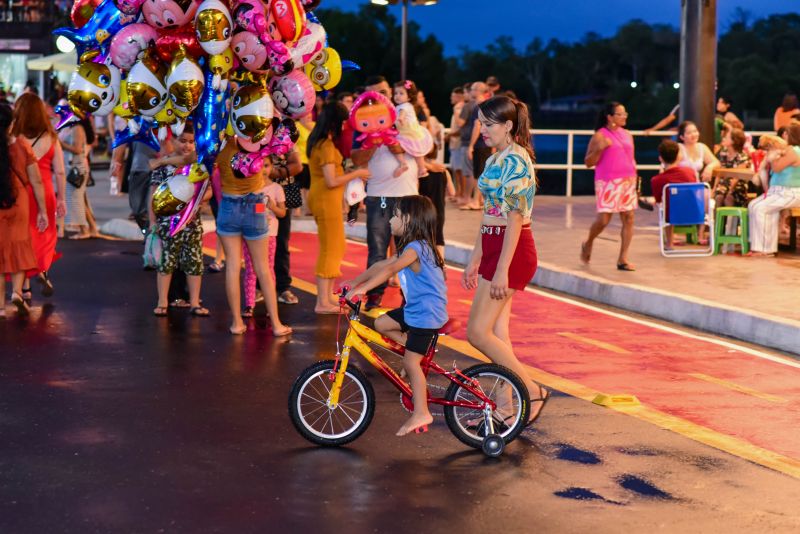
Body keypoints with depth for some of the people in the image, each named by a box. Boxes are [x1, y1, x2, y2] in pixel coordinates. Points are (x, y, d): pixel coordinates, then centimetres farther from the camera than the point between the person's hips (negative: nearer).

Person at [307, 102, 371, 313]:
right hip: (326, 200, -10)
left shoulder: (318, 141, 11)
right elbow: (331, 181, -22)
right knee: (330, 249, -3)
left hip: (321, 199, 10)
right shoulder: (326, 146, -19)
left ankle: (328, 295, 26)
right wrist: (356, 174, -12)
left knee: (335, 248, 19)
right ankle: (322, 303, 1)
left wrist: (353, 175, 10)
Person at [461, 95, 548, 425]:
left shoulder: (515, 160, -15)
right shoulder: (495, 161, 14)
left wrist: (502, 270, -22)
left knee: (477, 332, -9)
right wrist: (475, 260, 21)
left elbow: (515, 218, -20)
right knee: (497, 334, 9)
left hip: (511, 251, -10)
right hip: (493, 248, 10)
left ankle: (532, 391, 0)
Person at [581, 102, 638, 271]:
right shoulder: (600, 136, -4)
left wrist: (634, 180, 15)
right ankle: (588, 244, 24)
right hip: (608, 182, -6)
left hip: (627, 181, 6)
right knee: (603, 220, -7)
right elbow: (588, 162, -4)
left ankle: (622, 259, 1)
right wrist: (600, 148, -19)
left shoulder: (627, 135, 14)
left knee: (628, 218, -3)